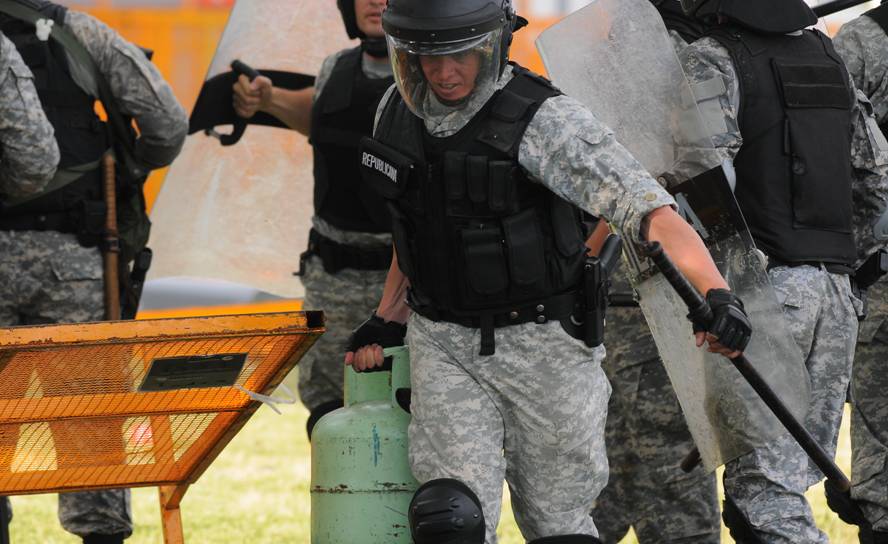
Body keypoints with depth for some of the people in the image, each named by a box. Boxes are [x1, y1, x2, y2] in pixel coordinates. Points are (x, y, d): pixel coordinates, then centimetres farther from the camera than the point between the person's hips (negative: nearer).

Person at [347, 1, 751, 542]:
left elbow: (651, 211, -28)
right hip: (443, 348, 4)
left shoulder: (547, 121, -19)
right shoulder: (398, 112, 1)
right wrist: (385, 323, 20)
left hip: (546, 348, -4)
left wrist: (716, 294, -42)